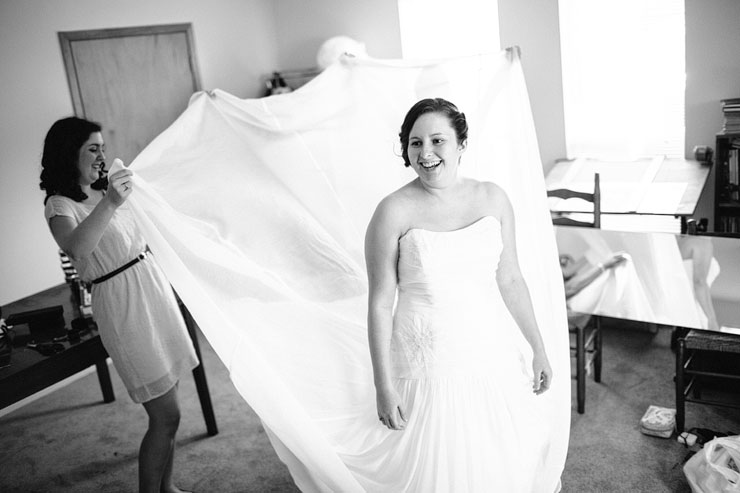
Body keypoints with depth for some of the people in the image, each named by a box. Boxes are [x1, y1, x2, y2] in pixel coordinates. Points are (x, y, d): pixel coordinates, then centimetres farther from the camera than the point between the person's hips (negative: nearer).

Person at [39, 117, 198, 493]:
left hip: (154, 288, 8)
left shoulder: (103, 190, 13)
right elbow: (75, 248, -32)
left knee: (167, 410, 14)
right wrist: (109, 203, -41)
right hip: (122, 304, -8)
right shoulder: (60, 205, -10)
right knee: (165, 416, -5)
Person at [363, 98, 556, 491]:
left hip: (496, 353, 4)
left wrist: (538, 351, 10)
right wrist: (384, 385, -8)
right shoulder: (394, 212, -12)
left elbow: (510, 280, 7)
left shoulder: (492, 199, 0)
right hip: (431, 363, -3)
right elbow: (380, 302, -9)